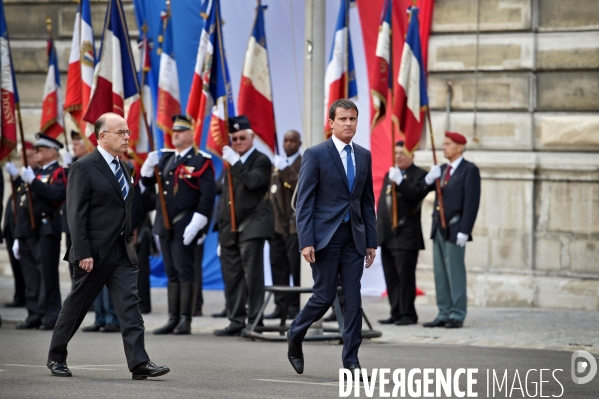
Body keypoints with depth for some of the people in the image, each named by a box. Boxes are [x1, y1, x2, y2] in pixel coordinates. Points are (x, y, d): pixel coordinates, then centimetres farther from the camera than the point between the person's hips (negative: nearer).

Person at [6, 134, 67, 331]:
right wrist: (16, 177, 11)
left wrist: (32, 181, -25)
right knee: (31, 277, 9)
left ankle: (51, 318, -5)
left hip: (46, 231, -8)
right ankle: (34, 316, 14)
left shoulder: (59, 173, -4)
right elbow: (22, 196, 24)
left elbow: (58, 195, -22)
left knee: (47, 275, -7)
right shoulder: (33, 172, 20)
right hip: (27, 231, 8)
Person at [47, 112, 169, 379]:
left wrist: (130, 242, 12)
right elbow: (76, 214, -14)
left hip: (122, 251, 6)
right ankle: (56, 357, 23)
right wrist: (83, 253, -19)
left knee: (129, 306, -5)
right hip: (94, 253, -6)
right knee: (76, 306, 7)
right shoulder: (83, 168, -10)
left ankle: (139, 362, -12)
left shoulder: (124, 168, 13)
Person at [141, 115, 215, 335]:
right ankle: (173, 319, 11)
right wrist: (150, 165, -3)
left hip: (185, 226, -7)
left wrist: (196, 224, -20)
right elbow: (147, 182, 18)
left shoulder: (201, 161, -5)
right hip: (165, 224, 7)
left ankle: (185, 320, -5)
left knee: (185, 271, -6)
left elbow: (207, 196, -12)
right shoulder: (166, 159, 16)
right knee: (172, 273, 9)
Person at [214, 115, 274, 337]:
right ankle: (236, 321, 11)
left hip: (251, 226, -7)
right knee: (232, 277, 6)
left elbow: (252, 182, -24)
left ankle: (255, 319, -4)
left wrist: (235, 162, -22)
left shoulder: (261, 161, -3)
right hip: (230, 229, 7)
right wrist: (222, 230, 19)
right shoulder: (230, 162, 19)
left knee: (252, 275, -7)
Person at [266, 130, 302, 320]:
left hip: (295, 224, -7)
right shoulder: (278, 164, 19)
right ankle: (280, 305, 10)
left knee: (296, 267, -6)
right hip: (277, 223, 7)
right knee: (278, 264, 6)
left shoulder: (304, 164, -3)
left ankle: (296, 306, -4)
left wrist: (285, 170, -24)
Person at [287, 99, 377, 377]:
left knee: (353, 300, 0)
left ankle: (351, 361, 4)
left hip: (354, 238, 4)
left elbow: (367, 202, 14)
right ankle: (295, 335, 25)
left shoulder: (364, 156, 11)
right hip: (325, 236, -4)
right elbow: (304, 202, -7)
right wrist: (306, 242, -14)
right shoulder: (315, 155, -5)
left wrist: (371, 241, 9)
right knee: (325, 296, -2)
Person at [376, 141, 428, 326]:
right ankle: (396, 313, 12)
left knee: (405, 275, -7)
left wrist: (399, 181, -27)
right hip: (387, 235, 7)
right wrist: (378, 228, 16)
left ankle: (408, 314, -2)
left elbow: (415, 196, -18)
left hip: (406, 236, -7)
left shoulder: (419, 175, -1)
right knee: (391, 276, 7)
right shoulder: (389, 175, 21)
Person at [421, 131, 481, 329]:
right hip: (438, 228, 7)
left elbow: (472, 202, -12)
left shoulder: (469, 170, -6)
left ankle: (457, 316, 0)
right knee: (440, 273, 8)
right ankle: (444, 314, 13)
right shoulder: (442, 169, 17)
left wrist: (464, 231, -18)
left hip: (454, 230, -7)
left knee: (455, 272, -4)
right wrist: (429, 179, -13)